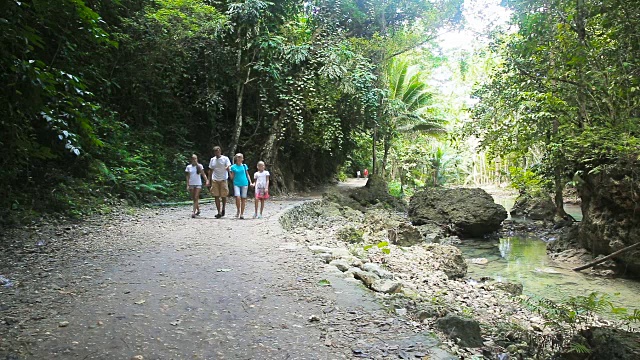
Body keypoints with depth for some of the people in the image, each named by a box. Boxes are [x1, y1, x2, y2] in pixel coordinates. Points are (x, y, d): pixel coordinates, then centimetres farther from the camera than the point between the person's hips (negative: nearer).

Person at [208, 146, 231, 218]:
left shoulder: (225, 158, -1)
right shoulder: (212, 159, 10)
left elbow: (228, 167, -10)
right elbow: (210, 170, 15)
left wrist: (227, 168, -35)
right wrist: (209, 180, 10)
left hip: (223, 180, -3)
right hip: (214, 180, 3)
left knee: (223, 196, 1)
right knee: (216, 196, 0)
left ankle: (223, 209, 25)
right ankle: (219, 212, 4)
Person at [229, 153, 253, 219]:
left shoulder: (244, 166, 8)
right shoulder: (233, 167, 3)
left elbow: (247, 175, 14)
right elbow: (232, 177, 3)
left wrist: (250, 182, 5)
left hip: (244, 184, 2)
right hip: (236, 184, -2)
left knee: (243, 199, 0)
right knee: (237, 197, -18)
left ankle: (242, 214, 8)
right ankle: (238, 210, 4)